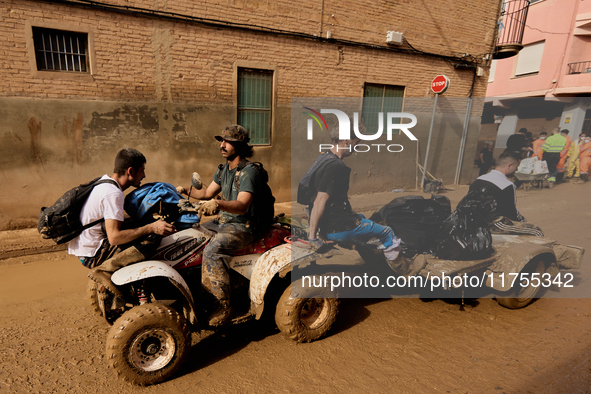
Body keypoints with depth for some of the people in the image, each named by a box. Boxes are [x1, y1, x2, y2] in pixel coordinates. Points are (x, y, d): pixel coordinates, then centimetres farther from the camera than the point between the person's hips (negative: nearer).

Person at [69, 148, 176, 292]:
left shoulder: (104, 181, 10)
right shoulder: (113, 194, -21)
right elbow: (114, 237, -27)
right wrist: (151, 227, -27)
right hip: (92, 255, -10)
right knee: (153, 237, -23)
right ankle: (103, 270, -14)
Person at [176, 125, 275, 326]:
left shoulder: (250, 171, -19)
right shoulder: (223, 169, 10)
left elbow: (242, 206, -31)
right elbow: (207, 193, 18)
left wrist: (217, 203, -47)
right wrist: (187, 191, 3)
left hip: (245, 226, -9)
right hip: (225, 220, 9)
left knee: (211, 251, -28)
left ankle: (223, 306, -15)